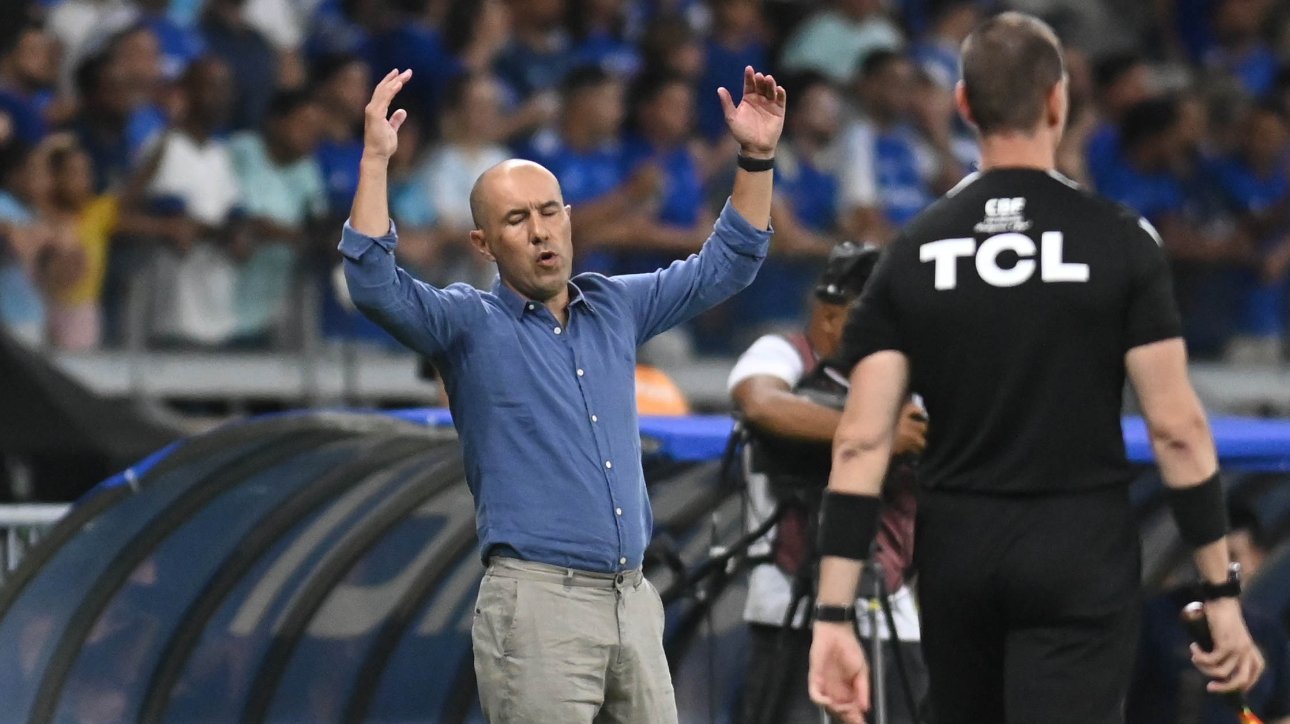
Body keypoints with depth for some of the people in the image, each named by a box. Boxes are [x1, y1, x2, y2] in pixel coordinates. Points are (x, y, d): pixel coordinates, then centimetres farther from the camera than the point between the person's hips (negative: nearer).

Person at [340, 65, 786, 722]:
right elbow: (375, 286, -14)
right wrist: (375, 160, -20)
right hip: (539, 601, -5)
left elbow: (723, 267, 23)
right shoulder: (468, 324, 1)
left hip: (634, 600, 5)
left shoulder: (615, 309, 16)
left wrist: (756, 158, 13)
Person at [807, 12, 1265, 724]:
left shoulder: (913, 251, 2)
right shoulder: (1118, 239, -5)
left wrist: (834, 617, -5)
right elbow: (1176, 429, -8)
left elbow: (860, 443, -4)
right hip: (1080, 558, -3)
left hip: (956, 556, 3)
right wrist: (1221, 593, -2)